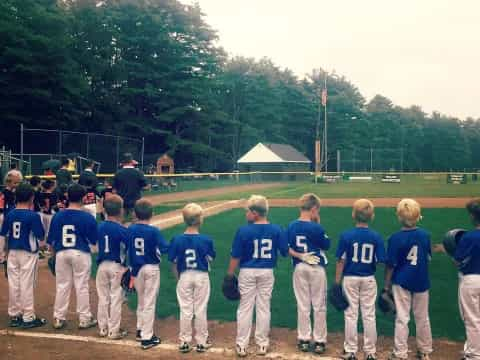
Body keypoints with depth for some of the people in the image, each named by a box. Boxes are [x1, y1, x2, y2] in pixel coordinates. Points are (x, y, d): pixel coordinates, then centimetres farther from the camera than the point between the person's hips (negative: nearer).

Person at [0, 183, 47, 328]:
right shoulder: (33, 216, -14)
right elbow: (41, 237, -12)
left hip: (13, 252, 5)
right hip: (28, 253, -5)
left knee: (13, 283, 12)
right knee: (27, 285, 0)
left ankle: (14, 315, 21)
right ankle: (28, 318, 6)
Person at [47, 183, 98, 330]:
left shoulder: (57, 216, 0)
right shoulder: (88, 217, -9)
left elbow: (51, 241, 5)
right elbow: (94, 240, -3)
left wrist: (55, 254, 19)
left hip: (61, 253, 3)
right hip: (81, 254, -3)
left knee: (62, 286, 13)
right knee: (82, 286, 6)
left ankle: (59, 318, 19)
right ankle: (84, 319, 14)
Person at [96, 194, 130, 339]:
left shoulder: (100, 227, 0)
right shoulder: (122, 230, -15)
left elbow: (97, 245, 10)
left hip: (102, 265, 5)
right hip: (117, 266, -5)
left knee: (103, 297, 14)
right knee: (115, 298, 4)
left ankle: (103, 328, 23)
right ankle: (114, 330, 10)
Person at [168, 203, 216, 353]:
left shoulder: (177, 240, -11)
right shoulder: (206, 240, -14)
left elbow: (174, 263, -3)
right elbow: (209, 260, -4)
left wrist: (178, 278, 9)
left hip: (184, 277, 1)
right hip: (202, 276, -1)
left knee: (185, 310, 11)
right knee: (201, 310, 10)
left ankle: (184, 342, 19)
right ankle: (201, 342, 20)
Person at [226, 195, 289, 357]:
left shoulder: (243, 231, -14)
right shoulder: (276, 230, -7)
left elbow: (236, 256, -10)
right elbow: (285, 252, -2)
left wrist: (230, 274, 0)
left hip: (248, 272, -2)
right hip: (267, 272, 2)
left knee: (245, 308, 9)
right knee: (263, 307, 12)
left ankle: (241, 345, 14)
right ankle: (262, 344, 21)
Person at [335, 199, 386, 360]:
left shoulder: (346, 235, -12)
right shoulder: (376, 236, -8)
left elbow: (341, 261, -10)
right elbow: (382, 262, -9)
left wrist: (337, 283, -3)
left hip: (350, 279, -1)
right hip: (369, 280, 1)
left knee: (351, 315, 9)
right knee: (369, 315, 10)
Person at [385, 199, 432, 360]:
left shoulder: (395, 238, -17)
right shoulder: (425, 235, -6)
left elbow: (391, 265, -13)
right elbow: (428, 258, 6)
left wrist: (386, 286, -5)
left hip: (402, 282, -3)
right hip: (421, 281, 3)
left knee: (402, 318, 5)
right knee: (422, 318, 16)